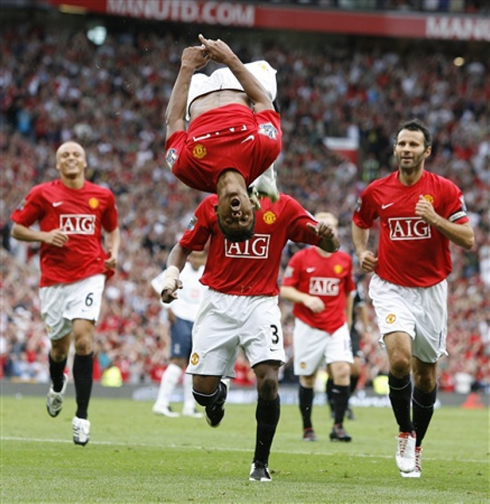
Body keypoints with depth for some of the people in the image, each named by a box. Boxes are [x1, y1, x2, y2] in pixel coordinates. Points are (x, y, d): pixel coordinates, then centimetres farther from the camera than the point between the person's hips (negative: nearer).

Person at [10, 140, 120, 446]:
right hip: (54, 278, 1)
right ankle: (58, 386, 48)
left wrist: (113, 253, 4)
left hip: (89, 276, -1)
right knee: (60, 343, 10)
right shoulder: (42, 194, 1)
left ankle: (82, 417, -17)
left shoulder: (103, 196, 7)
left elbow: (112, 229, 23)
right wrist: (44, 236, -12)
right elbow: (16, 228, 5)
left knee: (83, 336, -18)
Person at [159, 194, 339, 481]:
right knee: (203, 388, -3)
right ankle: (219, 393, 38)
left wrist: (328, 236, -24)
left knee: (269, 380, -19)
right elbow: (184, 247, 9)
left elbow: (330, 247, 1)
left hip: (261, 304, -1)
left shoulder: (284, 207, 1)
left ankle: (261, 463, -1)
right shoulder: (213, 205, 1)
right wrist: (171, 275, -11)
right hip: (219, 303, 1)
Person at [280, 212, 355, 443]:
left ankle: (338, 426, -10)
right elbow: (285, 290, -4)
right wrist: (306, 299, -20)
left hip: (336, 326, 1)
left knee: (342, 370, -16)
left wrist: (348, 319, 20)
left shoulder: (344, 260, 6)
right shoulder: (301, 258, -3)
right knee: (307, 378, 4)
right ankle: (307, 428, 18)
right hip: (308, 326, -1)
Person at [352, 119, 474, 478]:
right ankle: (405, 432, -1)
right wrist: (362, 252, 2)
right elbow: (360, 223, 21)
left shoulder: (445, 190, -5)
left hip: (431, 289, 1)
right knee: (399, 358, -22)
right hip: (391, 287, -1)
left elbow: (468, 239, -8)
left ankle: (416, 446, 26)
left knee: (426, 373, 8)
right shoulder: (376, 191, 0)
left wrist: (435, 219, -22)